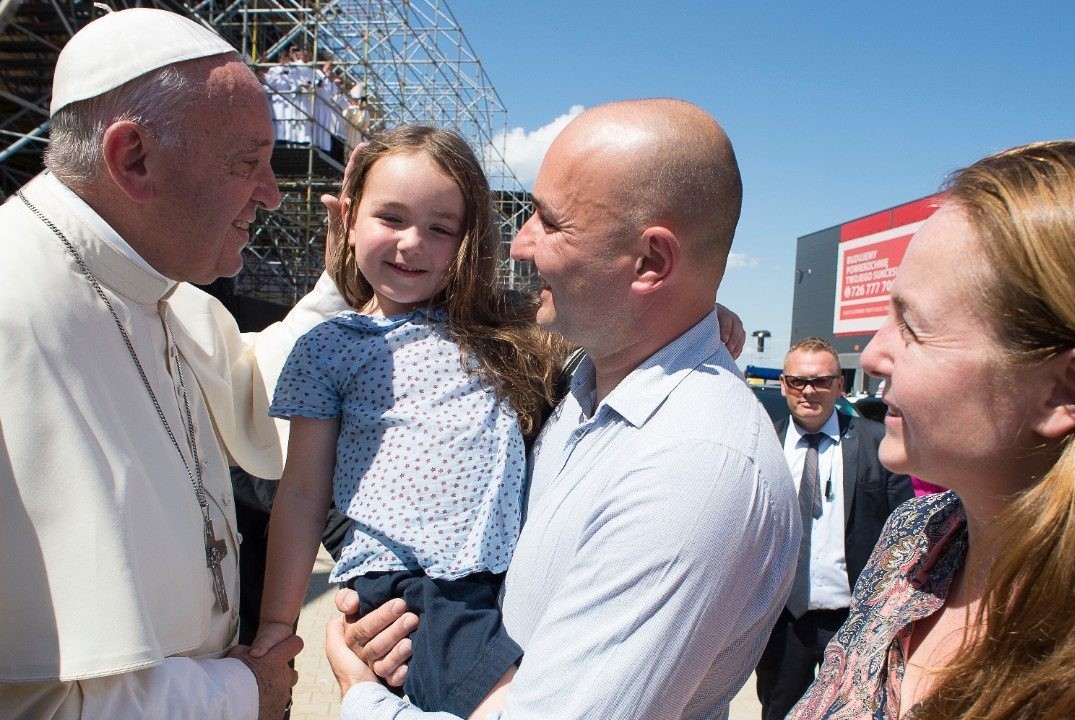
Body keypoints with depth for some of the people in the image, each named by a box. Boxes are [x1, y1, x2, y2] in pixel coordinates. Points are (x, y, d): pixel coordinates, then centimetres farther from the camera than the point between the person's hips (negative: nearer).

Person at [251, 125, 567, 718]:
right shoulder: (327, 347, 8)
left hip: (508, 578, 5)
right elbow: (302, 494, 10)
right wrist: (276, 622, 10)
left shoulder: (503, 328, 13)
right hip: (396, 582, -5)